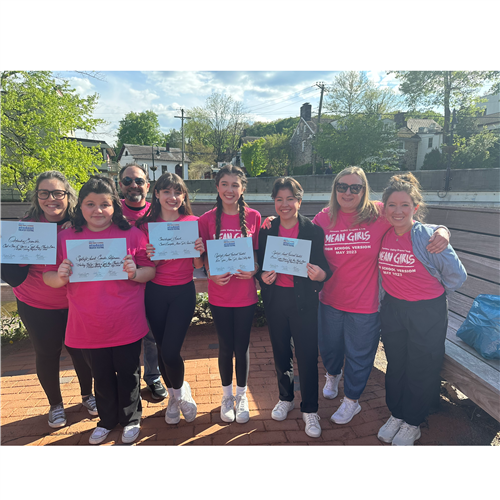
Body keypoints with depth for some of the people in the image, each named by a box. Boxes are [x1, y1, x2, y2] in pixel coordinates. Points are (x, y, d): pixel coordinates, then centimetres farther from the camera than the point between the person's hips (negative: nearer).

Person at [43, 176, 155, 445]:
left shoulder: (132, 234, -6)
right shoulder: (66, 237, 0)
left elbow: (151, 271, -3)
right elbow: (48, 277, 4)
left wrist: (135, 273, -23)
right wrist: (60, 276, -18)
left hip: (126, 324, -2)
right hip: (88, 326, 2)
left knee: (128, 373, 15)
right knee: (101, 375, 21)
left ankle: (131, 419, 41)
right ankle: (107, 420, 46)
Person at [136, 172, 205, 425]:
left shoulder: (193, 222, -4)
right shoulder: (146, 224, -2)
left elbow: (198, 266, 1)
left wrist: (200, 251, -19)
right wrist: (149, 256, -19)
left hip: (183, 292, -2)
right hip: (155, 293, 2)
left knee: (170, 351, -7)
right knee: (162, 348, 13)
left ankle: (180, 391, 26)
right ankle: (174, 395, 39)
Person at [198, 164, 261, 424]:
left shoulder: (253, 217, -3)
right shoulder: (208, 219, -3)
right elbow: (202, 256, 3)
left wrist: (254, 270, -16)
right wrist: (210, 273, -15)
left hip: (246, 294, 0)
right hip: (219, 294, 0)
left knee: (242, 346, 11)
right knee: (225, 346, 12)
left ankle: (242, 396, 35)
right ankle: (227, 395, 37)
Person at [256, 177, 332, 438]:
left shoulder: (313, 230, -6)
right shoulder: (266, 231, 2)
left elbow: (325, 267, -4)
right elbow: (260, 265, 7)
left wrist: (320, 274, -26)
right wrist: (263, 277, -14)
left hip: (304, 300, -3)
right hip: (275, 299, 3)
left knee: (307, 355, 5)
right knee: (280, 351, 16)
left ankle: (310, 409, 27)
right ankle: (285, 398, 40)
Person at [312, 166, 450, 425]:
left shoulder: (378, 214, -13)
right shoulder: (324, 218, -5)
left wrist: (442, 231, -26)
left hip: (364, 305, -2)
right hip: (330, 300, 3)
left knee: (358, 355, 16)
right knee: (329, 346, 25)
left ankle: (351, 400, 45)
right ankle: (333, 375, 60)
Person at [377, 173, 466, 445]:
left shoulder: (428, 237, -19)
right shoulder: (383, 235, -6)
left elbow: (456, 275, -10)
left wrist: (431, 293, 2)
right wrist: (396, 290, 12)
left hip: (427, 313, -4)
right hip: (392, 308, 4)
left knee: (421, 370, 12)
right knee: (395, 366, 19)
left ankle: (411, 423, 35)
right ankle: (396, 414, 41)